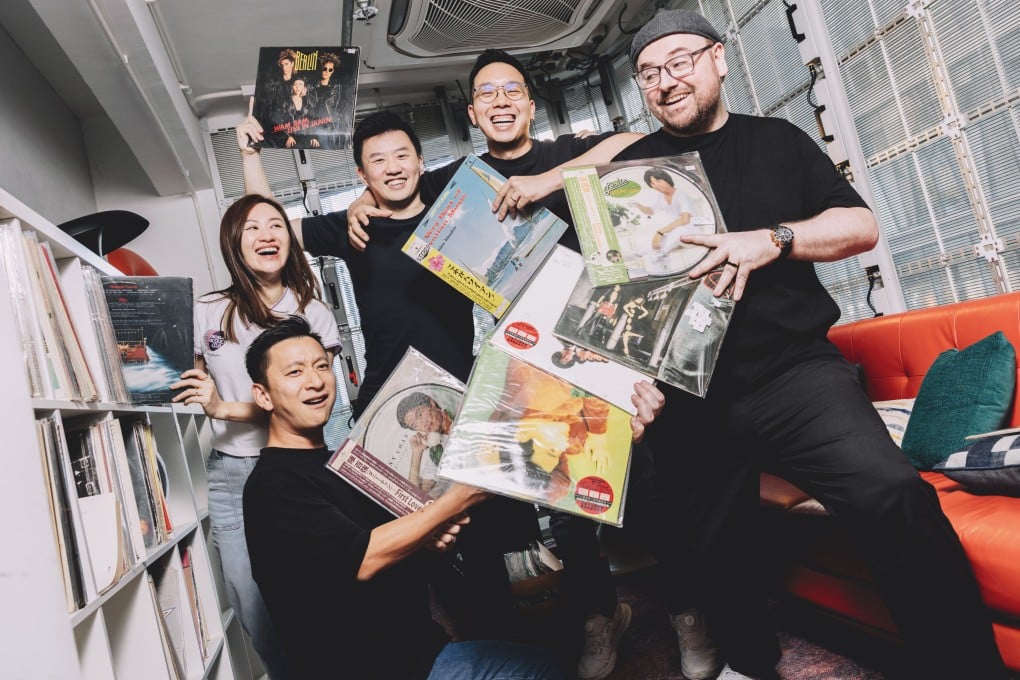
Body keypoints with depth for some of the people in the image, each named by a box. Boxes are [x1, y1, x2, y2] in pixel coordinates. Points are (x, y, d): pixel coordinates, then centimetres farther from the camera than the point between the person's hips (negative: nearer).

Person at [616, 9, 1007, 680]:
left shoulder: (777, 140, 12)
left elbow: (861, 224, 7)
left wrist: (773, 239, -11)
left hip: (793, 368, -1)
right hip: (691, 397, 1)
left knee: (895, 499, -24)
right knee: (707, 553, 9)